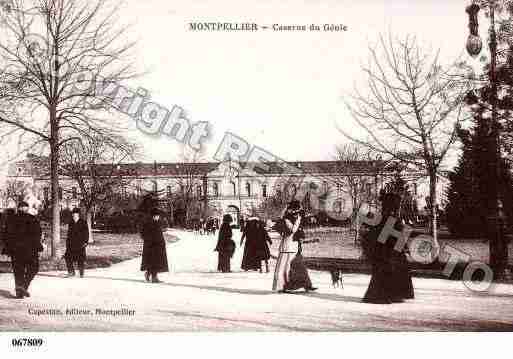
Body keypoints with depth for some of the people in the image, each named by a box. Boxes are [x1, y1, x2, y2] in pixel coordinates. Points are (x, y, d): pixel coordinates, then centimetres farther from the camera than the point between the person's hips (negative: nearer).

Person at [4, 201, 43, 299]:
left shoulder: (11, 219, 8)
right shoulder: (33, 219, -2)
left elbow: (7, 235, 7)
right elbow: (37, 234, -5)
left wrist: (8, 248, 11)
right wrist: (38, 246, 2)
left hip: (15, 249, 3)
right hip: (30, 248, -3)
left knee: (18, 271, 9)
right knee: (33, 268, 9)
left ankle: (19, 292, 6)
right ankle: (24, 286, -9)